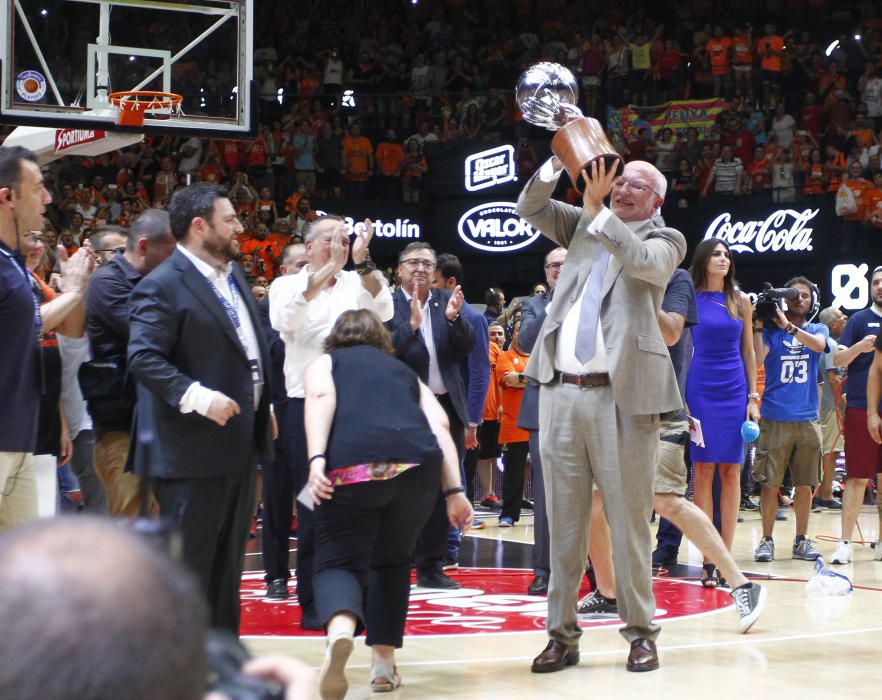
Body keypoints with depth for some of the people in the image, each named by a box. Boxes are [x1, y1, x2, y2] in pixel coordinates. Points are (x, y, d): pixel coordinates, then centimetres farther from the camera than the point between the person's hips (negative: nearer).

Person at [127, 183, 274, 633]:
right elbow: (144, 358, -22)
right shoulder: (162, 286, -13)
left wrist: (261, 406, 16)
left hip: (240, 440, 9)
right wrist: (196, 396, -31)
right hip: (193, 449, -9)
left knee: (228, 562, 16)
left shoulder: (232, 274, 14)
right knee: (187, 564, -3)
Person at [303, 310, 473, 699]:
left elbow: (321, 397, 3)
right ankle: (383, 662, 18)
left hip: (351, 463, -3)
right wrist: (455, 491, 10)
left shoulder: (324, 364, 28)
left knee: (339, 560, 2)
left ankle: (340, 630, -30)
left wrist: (316, 459, -10)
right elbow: (439, 425, 17)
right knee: (392, 558, 23)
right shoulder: (404, 371, 35)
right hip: (418, 462, 3)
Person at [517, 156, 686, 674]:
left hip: (622, 396, -4)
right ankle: (563, 635, 11)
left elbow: (644, 261, -16)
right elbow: (530, 208, 10)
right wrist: (555, 167, -5)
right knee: (564, 522, 6)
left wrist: (598, 210, -20)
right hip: (562, 392, 4)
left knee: (629, 519, -1)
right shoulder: (584, 226, 18)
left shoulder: (665, 241, 5)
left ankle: (642, 632, 9)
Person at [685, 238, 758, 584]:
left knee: (731, 473, 1)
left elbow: (748, 351, 12)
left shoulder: (740, 300, 9)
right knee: (703, 471, -4)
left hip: (734, 391, 3)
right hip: (700, 390, -3)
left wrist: (753, 397, 5)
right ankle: (708, 559, -2)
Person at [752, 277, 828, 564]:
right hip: (775, 418, -2)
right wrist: (757, 325, -12)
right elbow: (757, 358, -10)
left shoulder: (818, 330, 12)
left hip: (807, 419, 2)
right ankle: (766, 540, 6)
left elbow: (819, 345, -12)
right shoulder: (771, 331, 6)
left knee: (805, 484, 5)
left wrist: (788, 326, -18)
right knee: (770, 483, -3)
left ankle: (801, 540, 15)